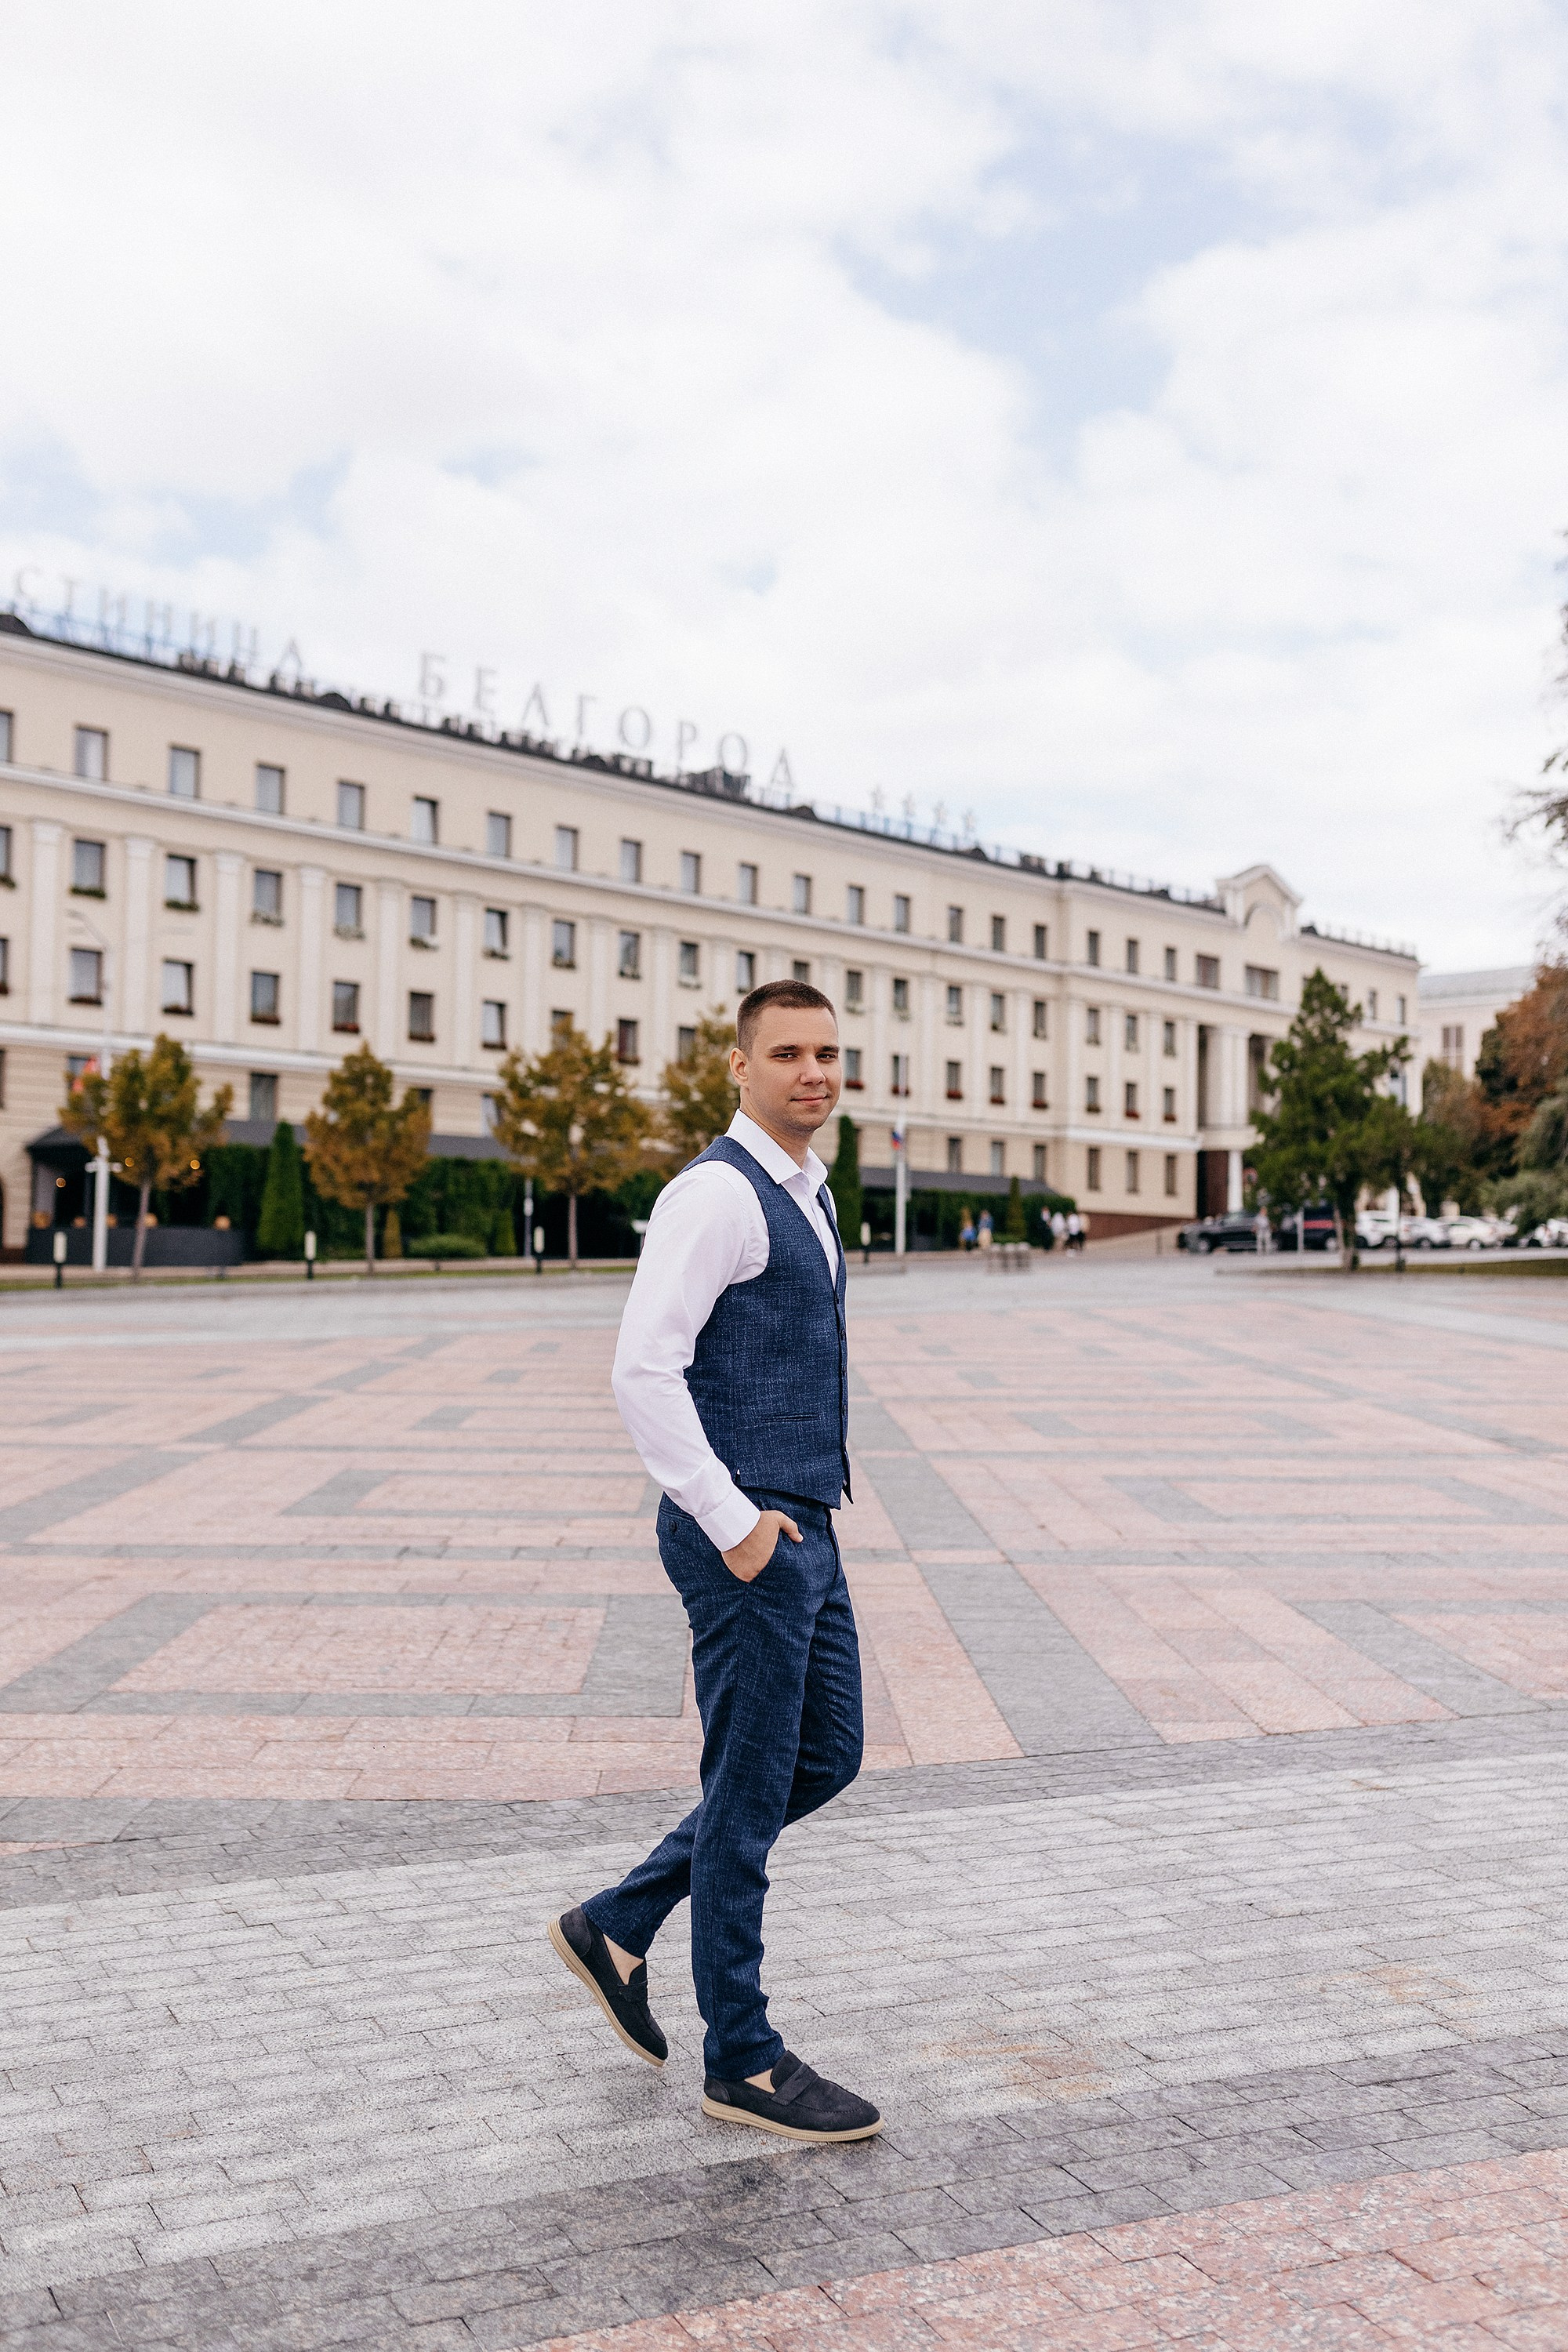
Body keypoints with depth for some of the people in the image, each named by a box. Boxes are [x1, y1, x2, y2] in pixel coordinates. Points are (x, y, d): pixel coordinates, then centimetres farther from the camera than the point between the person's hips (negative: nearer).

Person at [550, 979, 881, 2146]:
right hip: (744, 1536, -10)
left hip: (800, 1531, 10)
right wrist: (733, 1521, -21)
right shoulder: (717, 1192, -16)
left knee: (826, 1758, 17)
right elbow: (644, 1370, -23)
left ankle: (619, 1925, 27)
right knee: (752, 1790, 2)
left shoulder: (804, 1195, 15)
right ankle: (744, 2062, 19)